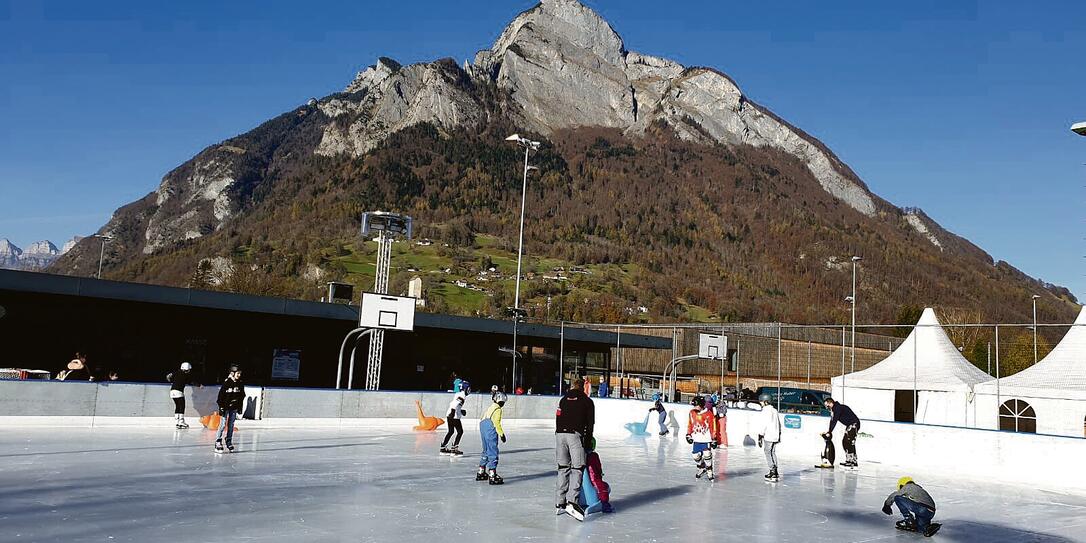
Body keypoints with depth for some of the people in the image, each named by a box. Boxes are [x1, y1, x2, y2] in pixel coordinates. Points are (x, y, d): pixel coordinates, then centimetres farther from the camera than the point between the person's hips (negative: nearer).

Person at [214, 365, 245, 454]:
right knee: (223, 424, -6)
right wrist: (221, 407, -13)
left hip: (234, 408, 5)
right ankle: (218, 443, -3)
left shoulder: (240, 384, 4)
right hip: (225, 407, -5)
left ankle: (229, 443, 17)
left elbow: (242, 396, 12)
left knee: (231, 425, 10)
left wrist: (240, 407, 11)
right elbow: (221, 395, -11)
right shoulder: (226, 383, -12)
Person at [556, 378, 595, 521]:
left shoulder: (563, 399, 21)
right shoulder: (587, 401, 12)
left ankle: (560, 504, 14)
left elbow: (558, 419, 16)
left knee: (563, 468, 12)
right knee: (577, 469, -4)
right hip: (575, 435, -4)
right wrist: (588, 442, 15)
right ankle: (571, 501, -20)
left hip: (560, 434, 4)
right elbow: (590, 424, 8)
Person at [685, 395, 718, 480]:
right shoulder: (692, 413, 3)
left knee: (707, 455, -11)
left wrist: (714, 439, -7)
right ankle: (701, 468, 32)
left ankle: (710, 471, 9)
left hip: (706, 439, -5)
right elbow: (689, 424, 15)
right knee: (696, 456, 7)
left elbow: (713, 427, -7)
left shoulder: (709, 414, -11)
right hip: (696, 439, 5)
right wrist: (688, 435, 10)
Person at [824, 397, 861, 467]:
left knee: (849, 442, -15)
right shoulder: (833, 409, 12)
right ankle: (849, 460, 14)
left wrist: (830, 431, -22)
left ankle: (854, 462, -16)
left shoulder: (838, 408, -19)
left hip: (854, 424, -11)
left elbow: (834, 421, -23)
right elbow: (832, 421, 11)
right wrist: (829, 431, 2)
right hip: (849, 425, 11)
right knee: (844, 442, 10)